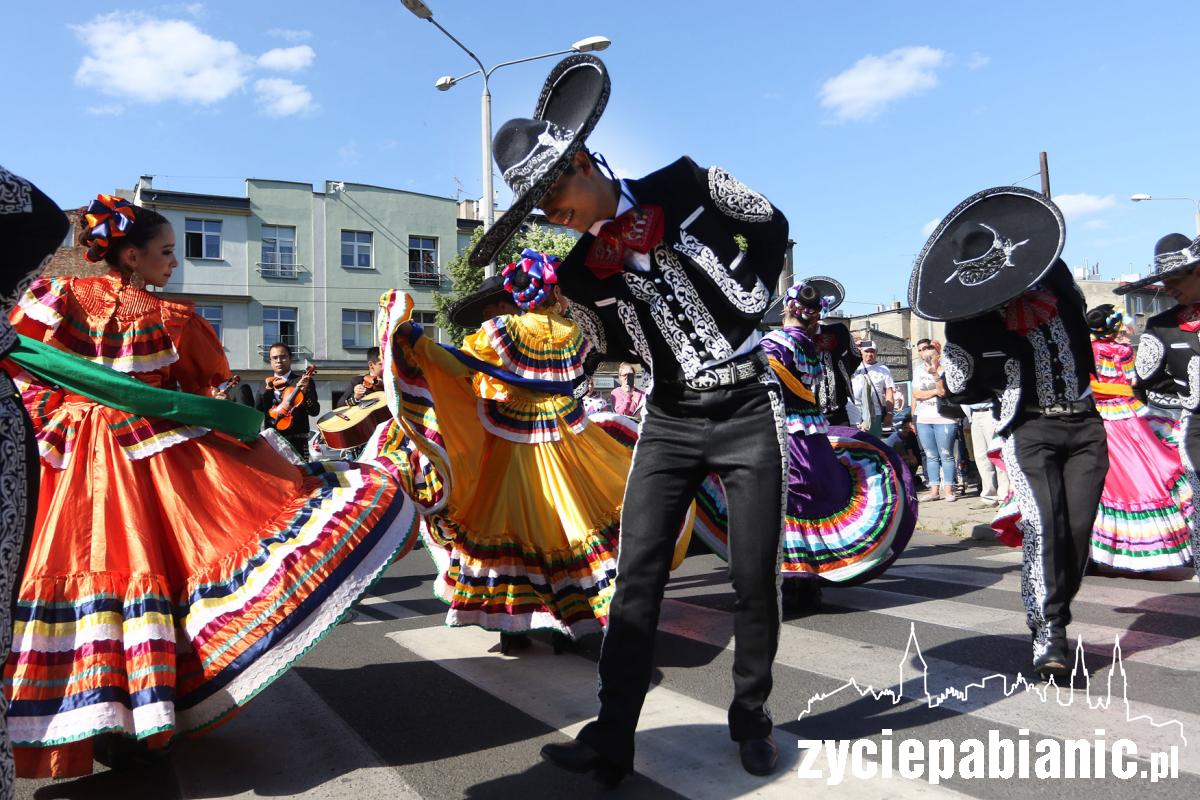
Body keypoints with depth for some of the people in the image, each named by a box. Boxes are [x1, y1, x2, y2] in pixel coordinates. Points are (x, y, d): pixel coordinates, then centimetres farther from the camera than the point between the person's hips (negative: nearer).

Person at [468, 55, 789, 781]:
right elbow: (615, 351, 5)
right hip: (671, 421, 2)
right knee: (637, 576, -4)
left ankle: (751, 721, 22)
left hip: (748, 410, -2)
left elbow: (772, 226, 7)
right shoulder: (582, 273, 0)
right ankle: (612, 740, 6)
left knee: (756, 578, 1)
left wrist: (751, 297, -4)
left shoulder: (687, 185, -5)